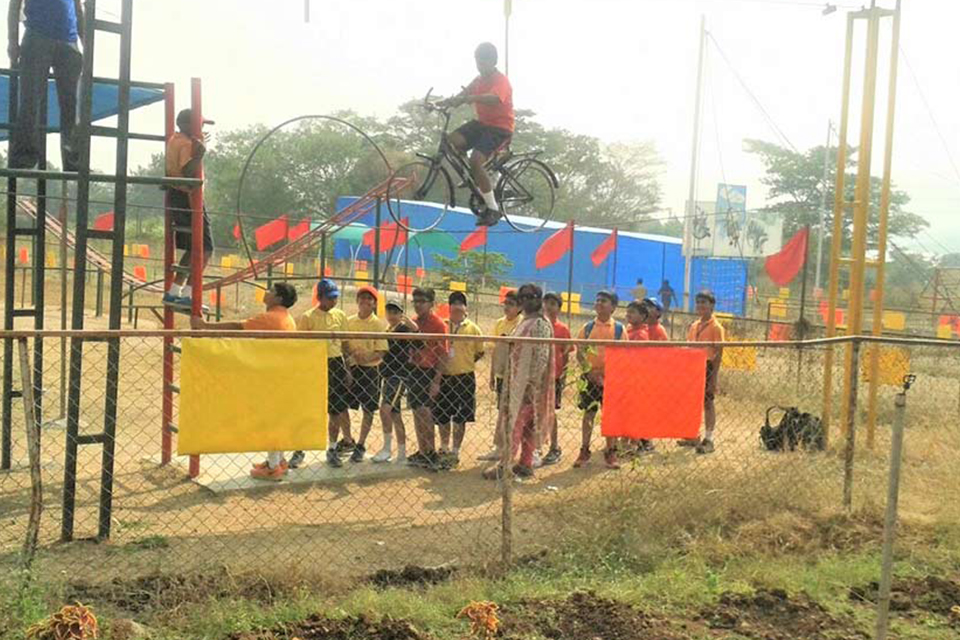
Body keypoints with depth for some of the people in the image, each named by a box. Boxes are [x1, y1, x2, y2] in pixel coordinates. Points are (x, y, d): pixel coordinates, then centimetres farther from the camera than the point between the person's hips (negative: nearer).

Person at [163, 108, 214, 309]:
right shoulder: (187, 144, -16)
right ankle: (186, 295, -10)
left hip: (176, 196, 10)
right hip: (187, 197, -10)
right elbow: (189, 173, -28)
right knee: (204, 249, -6)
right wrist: (199, 154, -28)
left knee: (192, 248, 17)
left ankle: (173, 292, 16)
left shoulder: (175, 139, 13)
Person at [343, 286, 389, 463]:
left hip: (370, 370, -2)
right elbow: (343, 344, 7)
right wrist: (351, 354, -13)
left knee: (368, 409, 3)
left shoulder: (379, 325, -2)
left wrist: (368, 358, -25)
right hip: (350, 368, 2)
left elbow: (381, 352, -7)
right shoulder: (349, 322, 7)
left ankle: (360, 446, 16)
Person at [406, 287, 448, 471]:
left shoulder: (438, 324, -9)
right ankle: (422, 452, 21)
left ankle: (432, 454, -5)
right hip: (414, 371, 7)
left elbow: (443, 354, -12)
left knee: (424, 411, -12)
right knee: (417, 413, 11)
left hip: (429, 372, -7)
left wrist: (436, 380, -17)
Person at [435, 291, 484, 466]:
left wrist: (465, 363, 0)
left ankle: (455, 452, 14)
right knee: (442, 416, 11)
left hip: (464, 378, -2)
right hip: (444, 377, 2)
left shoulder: (472, 328, -1)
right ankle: (444, 448, 31)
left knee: (460, 418, 3)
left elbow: (480, 352, 7)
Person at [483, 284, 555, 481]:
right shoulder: (525, 323, 16)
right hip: (517, 382, 9)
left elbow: (541, 356, -17)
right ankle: (525, 465, 14)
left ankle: (505, 465, -6)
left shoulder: (540, 325, -11)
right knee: (526, 425, 10)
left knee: (516, 423, -8)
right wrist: (511, 381, 16)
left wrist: (531, 382, -20)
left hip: (529, 384, -9)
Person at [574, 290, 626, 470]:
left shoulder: (619, 329, 3)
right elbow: (579, 353, 3)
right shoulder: (587, 328, 5)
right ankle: (584, 452, 12)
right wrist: (589, 371, -11)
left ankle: (611, 453, 12)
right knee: (589, 413, 4)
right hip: (590, 377, 1)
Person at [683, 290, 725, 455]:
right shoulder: (694, 326, 10)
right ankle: (693, 437, 21)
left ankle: (708, 440, 9)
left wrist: (714, 376, -16)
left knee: (707, 403, 1)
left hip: (707, 367, -6)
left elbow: (718, 353, -11)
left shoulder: (716, 327, -9)